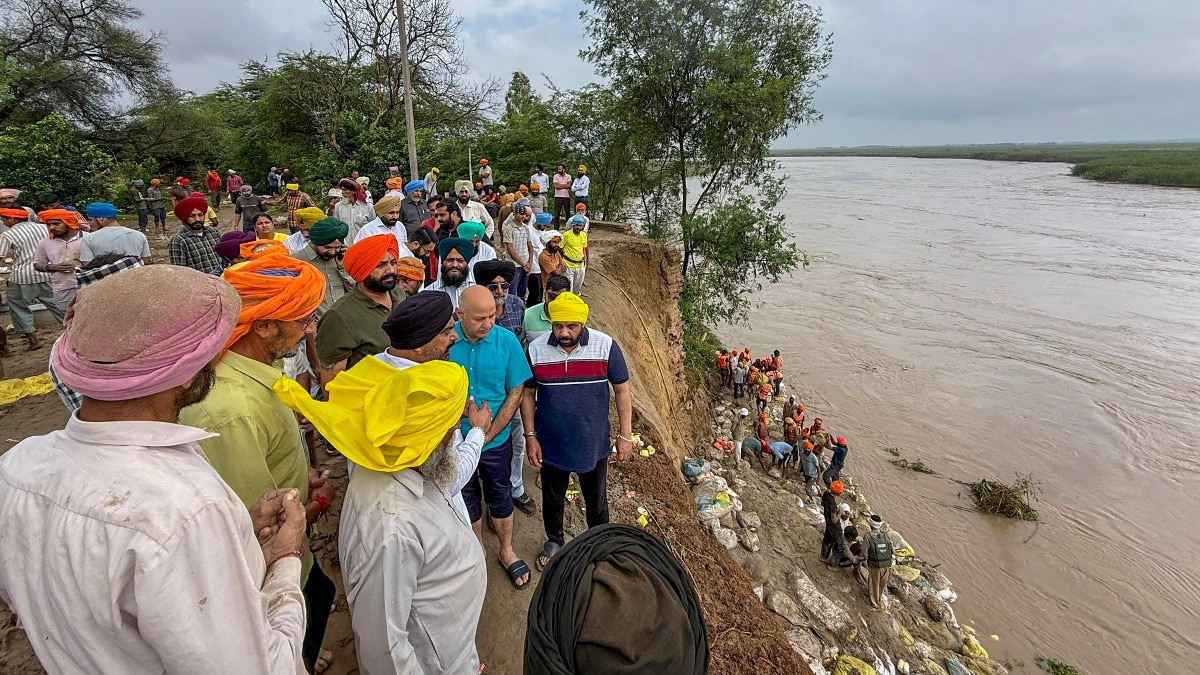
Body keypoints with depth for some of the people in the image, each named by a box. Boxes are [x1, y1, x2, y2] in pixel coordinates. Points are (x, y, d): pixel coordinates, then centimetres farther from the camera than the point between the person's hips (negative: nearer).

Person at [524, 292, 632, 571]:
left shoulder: (606, 347, -18)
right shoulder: (536, 350, -14)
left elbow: (622, 391, -8)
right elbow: (528, 394, -2)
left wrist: (625, 435, -7)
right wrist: (530, 436, -4)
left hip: (593, 443, -1)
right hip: (551, 444, 1)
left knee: (596, 499, 21)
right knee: (552, 498, 23)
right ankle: (554, 540, 52)